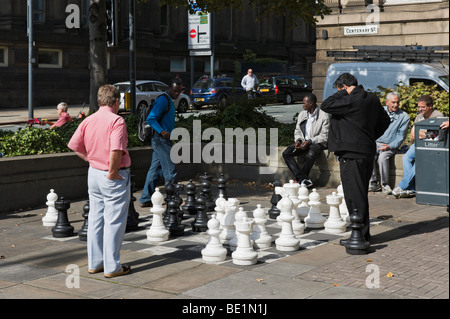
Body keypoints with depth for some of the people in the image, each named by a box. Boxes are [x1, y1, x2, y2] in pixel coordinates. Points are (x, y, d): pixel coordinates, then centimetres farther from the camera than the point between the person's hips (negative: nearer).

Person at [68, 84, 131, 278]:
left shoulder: (88, 121, 4)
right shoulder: (116, 121, -17)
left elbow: (74, 145, 7)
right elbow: (116, 150, -28)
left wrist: (90, 159, 10)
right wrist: (112, 172, -16)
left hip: (94, 173, 7)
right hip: (114, 177, -7)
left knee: (95, 219, 15)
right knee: (114, 222, 1)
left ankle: (94, 263, 23)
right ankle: (112, 267, 7)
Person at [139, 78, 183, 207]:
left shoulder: (169, 101, 19)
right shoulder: (162, 100, -13)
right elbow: (150, 119, -20)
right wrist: (162, 131, -30)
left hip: (165, 139, 10)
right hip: (161, 139, -10)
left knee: (155, 170, 11)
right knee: (170, 170, -7)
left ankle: (145, 200, 14)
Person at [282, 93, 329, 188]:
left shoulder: (324, 116, -6)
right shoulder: (302, 114, 13)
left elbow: (324, 136, -10)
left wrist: (309, 141, -20)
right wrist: (298, 140, -5)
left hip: (316, 142, -6)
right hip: (302, 141, 6)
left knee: (310, 155, -40)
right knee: (286, 153, -21)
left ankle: (299, 179, -20)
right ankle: (303, 179, -30)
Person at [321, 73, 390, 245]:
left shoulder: (351, 101, -17)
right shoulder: (372, 99, 11)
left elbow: (325, 106, -14)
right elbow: (385, 120, 22)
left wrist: (341, 93, -6)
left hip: (351, 154, -9)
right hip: (368, 152, 9)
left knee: (354, 196, -3)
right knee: (362, 194, 16)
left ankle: (360, 234, 0)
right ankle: (364, 233, 23)